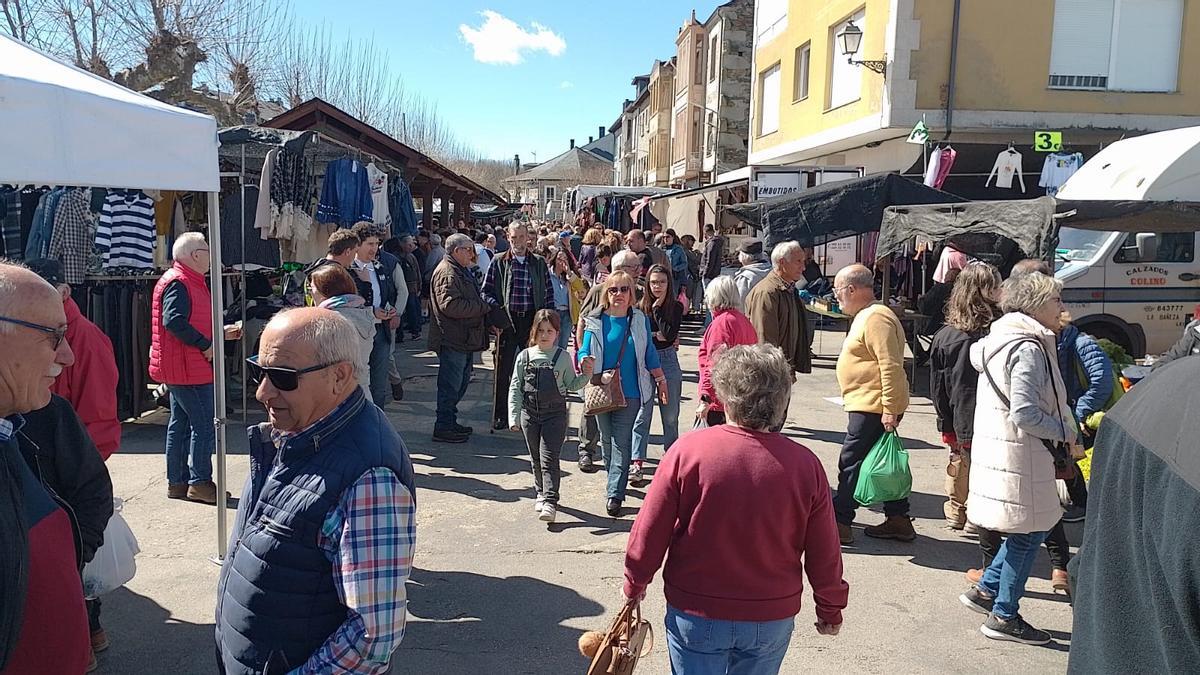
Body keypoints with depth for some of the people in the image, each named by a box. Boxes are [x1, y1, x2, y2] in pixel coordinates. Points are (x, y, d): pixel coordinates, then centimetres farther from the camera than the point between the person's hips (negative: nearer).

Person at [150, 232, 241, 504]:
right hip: (189, 369, -11)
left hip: (180, 369, 11)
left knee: (180, 423, 14)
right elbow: (173, 321, -26)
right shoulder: (177, 283, -15)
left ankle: (177, 482, 21)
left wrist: (222, 333, 16)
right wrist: (206, 345, -22)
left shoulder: (189, 281, 19)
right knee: (204, 425, -7)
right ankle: (199, 482, -2)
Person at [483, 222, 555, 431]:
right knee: (503, 370, 3)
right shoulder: (499, 262, 3)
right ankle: (500, 417, 11)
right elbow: (487, 291, 4)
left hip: (532, 321, 1)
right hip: (508, 321, -1)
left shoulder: (539, 263, 6)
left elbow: (549, 293, 9)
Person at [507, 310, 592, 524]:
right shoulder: (524, 356, 1)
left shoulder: (563, 357, -2)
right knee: (536, 458, 14)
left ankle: (550, 501, -10)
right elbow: (515, 388, 4)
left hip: (555, 414, -3)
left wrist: (585, 375, -12)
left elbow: (571, 385, 7)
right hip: (530, 414, 3)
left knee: (549, 459, -9)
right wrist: (514, 417, 0)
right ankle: (542, 493, 32)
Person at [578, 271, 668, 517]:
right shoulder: (595, 321, 0)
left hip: (630, 391, -1)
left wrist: (661, 380, 13)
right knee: (607, 439, 14)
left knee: (622, 442, -6)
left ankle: (615, 494, -6)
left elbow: (649, 353, 10)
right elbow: (584, 352, 1)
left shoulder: (640, 320, 2)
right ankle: (616, 482, 33)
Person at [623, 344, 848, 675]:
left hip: (696, 614, -1)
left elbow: (649, 532, -10)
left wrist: (635, 584, 7)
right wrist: (830, 610, 13)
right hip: (773, 619, 2)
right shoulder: (806, 464, -13)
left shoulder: (688, 450, -17)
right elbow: (824, 555, -5)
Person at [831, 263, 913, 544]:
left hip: (874, 408, -11)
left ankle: (839, 522, 1)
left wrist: (889, 409, -25)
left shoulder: (876, 318, -18)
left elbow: (891, 366, -24)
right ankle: (898, 520, 23)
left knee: (851, 463, -5)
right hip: (869, 405, 11)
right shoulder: (866, 316, 16)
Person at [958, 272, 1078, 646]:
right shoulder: (1028, 349, -20)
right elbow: (1025, 414, -26)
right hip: (1020, 454, -10)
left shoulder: (1001, 338, 10)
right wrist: (1066, 431, -10)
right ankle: (1004, 616, 14)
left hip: (999, 446, 10)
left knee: (1029, 529, 20)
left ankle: (986, 589, 26)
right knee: (1029, 532, 3)